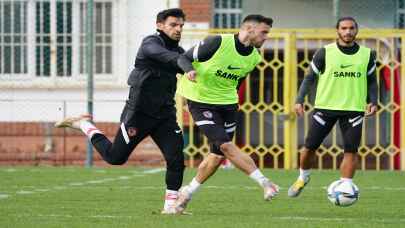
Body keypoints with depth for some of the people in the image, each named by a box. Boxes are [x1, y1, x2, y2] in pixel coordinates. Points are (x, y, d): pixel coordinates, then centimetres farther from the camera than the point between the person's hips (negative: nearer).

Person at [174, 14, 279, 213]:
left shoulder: (254, 57, 1)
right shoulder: (217, 42, -20)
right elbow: (184, 58, -12)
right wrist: (190, 70, -31)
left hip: (227, 103, 7)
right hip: (201, 101, -7)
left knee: (218, 154, 5)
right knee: (226, 145, -18)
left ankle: (189, 192, 22)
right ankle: (264, 183, -19)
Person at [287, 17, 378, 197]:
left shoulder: (367, 55, 5)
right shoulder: (325, 53, -2)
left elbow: (371, 81, 15)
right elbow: (310, 78, 3)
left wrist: (373, 101, -1)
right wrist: (299, 100, -7)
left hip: (354, 109, 1)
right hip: (325, 107, -1)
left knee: (351, 150, -8)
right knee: (310, 146, 1)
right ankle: (303, 178, 27)